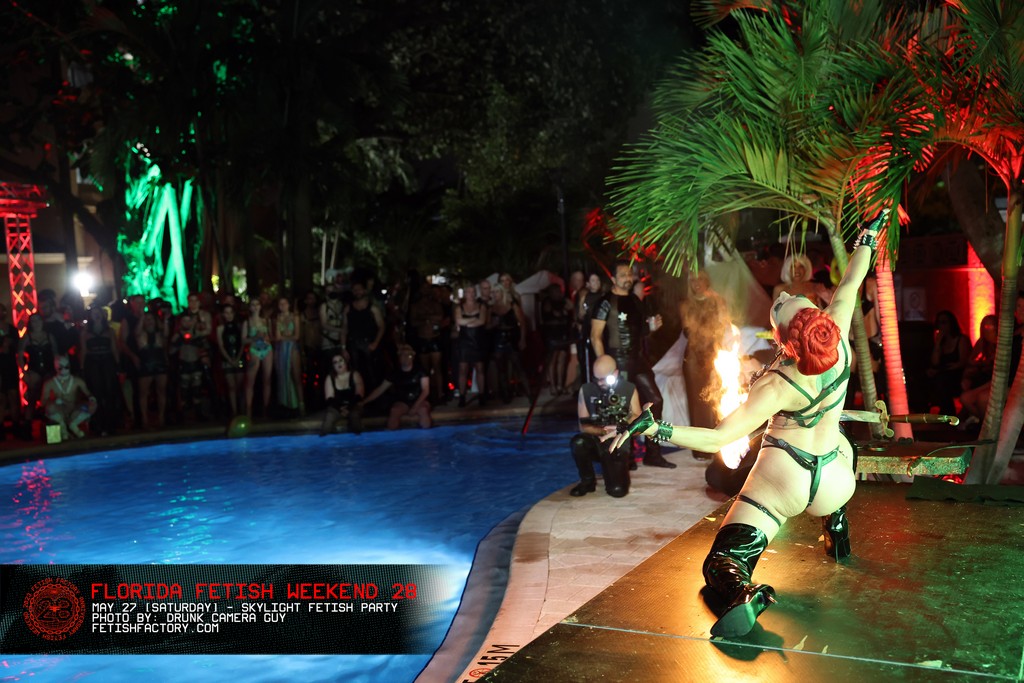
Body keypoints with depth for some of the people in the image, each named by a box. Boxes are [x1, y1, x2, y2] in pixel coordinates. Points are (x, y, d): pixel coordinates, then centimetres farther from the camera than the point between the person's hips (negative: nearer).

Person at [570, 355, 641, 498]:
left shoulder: (629, 390, -2)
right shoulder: (586, 390, -5)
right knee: (578, 442, -36)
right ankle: (587, 481, -7)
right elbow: (584, 426, -5)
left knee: (617, 490, -22)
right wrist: (604, 431, -22)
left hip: (619, 445, 0)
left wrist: (626, 418, -23)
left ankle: (609, 467, 16)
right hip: (596, 441, 0)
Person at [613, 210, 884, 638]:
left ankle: (741, 594, -39)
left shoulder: (778, 386, -28)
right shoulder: (839, 343, -18)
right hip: (832, 481, 6)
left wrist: (652, 428, -36)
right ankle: (837, 533, 43)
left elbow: (717, 438, -32)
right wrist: (870, 232, 15)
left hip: (782, 478, -5)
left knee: (722, 564, -3)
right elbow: (850, 284, 2)